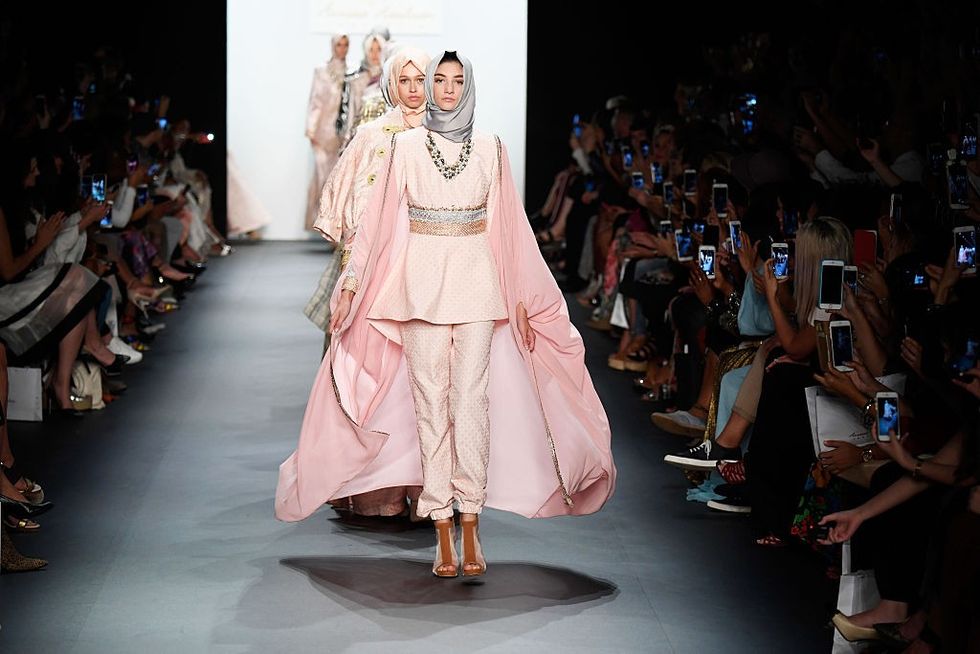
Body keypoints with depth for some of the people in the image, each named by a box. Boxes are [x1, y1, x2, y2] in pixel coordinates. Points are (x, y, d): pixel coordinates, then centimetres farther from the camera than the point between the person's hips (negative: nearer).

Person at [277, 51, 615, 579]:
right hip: (421, 282, -1)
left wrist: (521, 297, 9)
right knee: (430, 401, -3)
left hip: (477, 282, 1)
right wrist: (350, 286, 1)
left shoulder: (489, 149, 9)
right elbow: (379, 220, 5)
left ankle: (471, 526, -2)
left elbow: (507, 225, 10)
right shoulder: (407, 147, 6)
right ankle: (443, 533, 0)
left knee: (473, 400, -6)